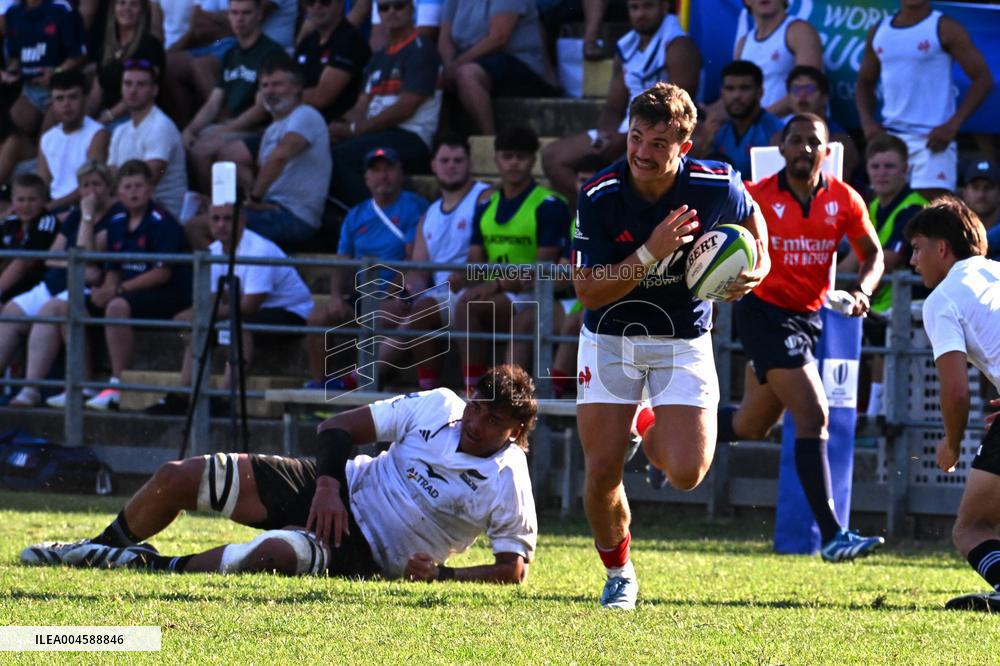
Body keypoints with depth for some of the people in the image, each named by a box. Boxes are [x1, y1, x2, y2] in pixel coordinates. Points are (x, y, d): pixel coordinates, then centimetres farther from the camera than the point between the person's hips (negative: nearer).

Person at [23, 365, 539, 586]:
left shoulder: (507, 487, -15)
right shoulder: (437, 406, -4)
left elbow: (514, 569, -10)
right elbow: (339, 427, 1)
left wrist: (441, 575, -22)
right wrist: (328, 484, -15)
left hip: (363, 553, -5)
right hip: (341, 491, 5)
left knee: (273, 553, -38)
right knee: (176, 478, -4)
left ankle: (155, 568, -15)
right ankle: (102, 549, 22)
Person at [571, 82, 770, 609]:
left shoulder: (716, 186, -17)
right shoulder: (599, 197, -20)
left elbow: (750, 219, 8)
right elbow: (587, 290, -19)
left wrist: (758, 267, -11)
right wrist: (650, 254, -31)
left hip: (683, 338, 0)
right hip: (610, 336, 0)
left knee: (686, 473, -11)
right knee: (602, 472, -7)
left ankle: (652, 435, 27)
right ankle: (618, 574, 21)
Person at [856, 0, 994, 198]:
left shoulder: (945, 29, -3)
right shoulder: (879, 31, 13)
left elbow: (983, 79, -6)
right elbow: (865, 83, 24)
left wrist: (952, 126, -15)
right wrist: (867, 121, 4)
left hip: (932, 139, -5)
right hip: (889, 136, 6)